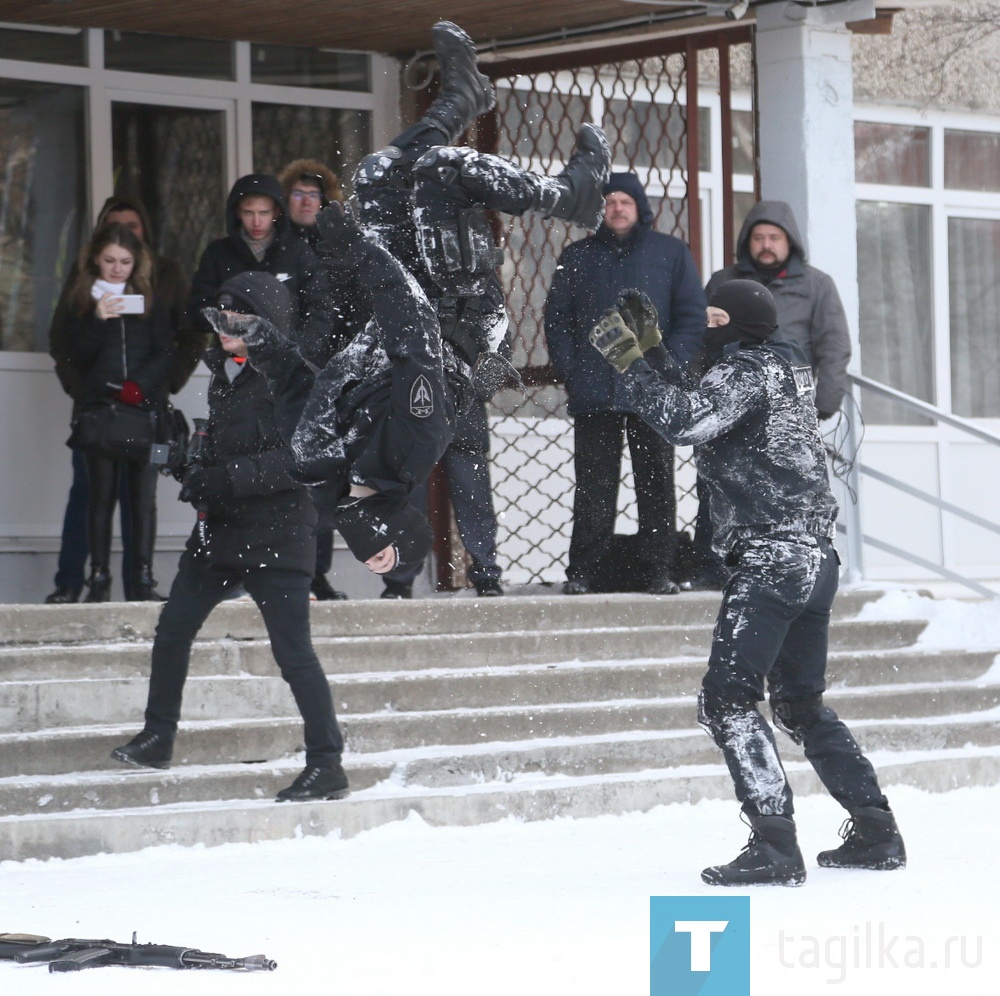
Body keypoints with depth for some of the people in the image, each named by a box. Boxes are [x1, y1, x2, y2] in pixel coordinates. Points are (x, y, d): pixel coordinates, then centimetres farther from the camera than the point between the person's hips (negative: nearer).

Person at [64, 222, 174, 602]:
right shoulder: (82, 302, 10)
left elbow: (165, 353, 6)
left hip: (146, 410, 0)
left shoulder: (150, 300, 11)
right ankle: (99, 578, -1)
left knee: (144, 495, -5)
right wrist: (98, 321, -13)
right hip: (99, 410, 0)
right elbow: (77, 356, 2)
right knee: (102, 495, -2)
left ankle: (143, 577, -5)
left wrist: (140, 385, -10)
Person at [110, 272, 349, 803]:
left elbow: (303, 459, -21)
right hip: (219, 528, 8)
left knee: (292, 649, -8)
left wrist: (227, 477, -26)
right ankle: (157, 737, 24)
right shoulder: (225, 375, 12)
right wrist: (199, 471, 5)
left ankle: (326, 766, -3)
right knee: (172, 628, 9)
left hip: (276, 534, -8)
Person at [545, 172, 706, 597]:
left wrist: (668, 368, -8)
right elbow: (556, 320, 10)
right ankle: (581, 571, 3)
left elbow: (692, 317, 4)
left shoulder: (671, 254, 9)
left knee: (656, 483, 1)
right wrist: (570, 373, -3)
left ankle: (661, 569, 4)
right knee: (592, 486, 1)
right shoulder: (576, 257, 14)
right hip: (593, 397, 1)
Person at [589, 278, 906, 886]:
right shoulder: (786, 365, 18)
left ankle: (775, 847, -19)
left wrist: (629, 360, -17)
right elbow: (700, 400, 28)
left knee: (727, 699, -11)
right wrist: (652, 349, 20)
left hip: (772, 557, -10)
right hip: (817, 557, 10)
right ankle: (876, 832, 19)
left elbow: (687, 420, -25)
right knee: (801, 704, 19)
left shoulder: (749, 371, -9)